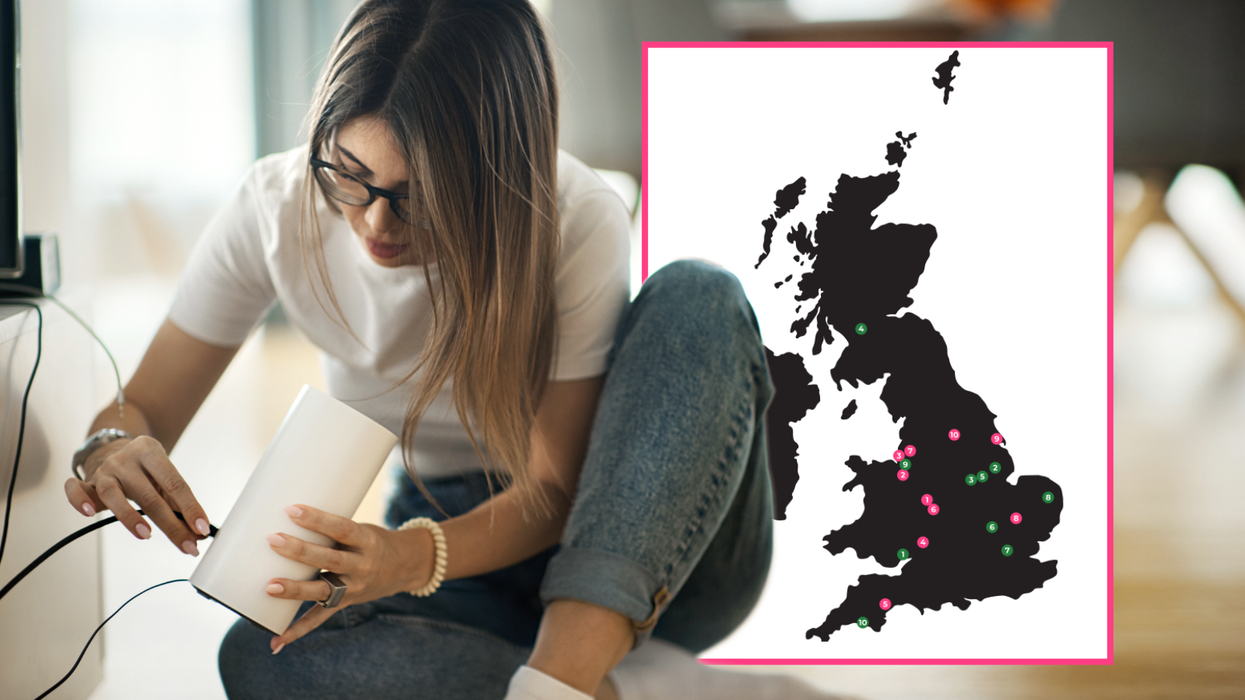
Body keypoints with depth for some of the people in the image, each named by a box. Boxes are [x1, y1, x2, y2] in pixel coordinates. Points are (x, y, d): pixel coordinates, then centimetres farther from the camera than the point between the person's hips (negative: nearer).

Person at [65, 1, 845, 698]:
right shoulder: (276, 210, -13)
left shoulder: (578, 222, -22)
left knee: (698, 297, -31)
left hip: (654, 555, -2)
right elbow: (142, 411, -4)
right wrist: (114, 448, -29)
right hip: (451, 542, 3)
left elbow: (554, 491, -18)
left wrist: (412, 558, -37)